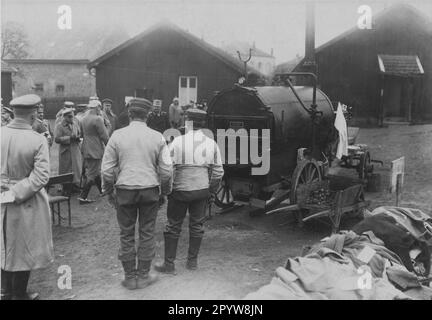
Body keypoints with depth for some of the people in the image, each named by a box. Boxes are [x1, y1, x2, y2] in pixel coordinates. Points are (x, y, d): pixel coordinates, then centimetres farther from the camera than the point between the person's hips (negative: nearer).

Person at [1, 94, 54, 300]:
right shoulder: (38, 141, -19)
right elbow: (41, 176, -23)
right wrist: (18, 194, -16)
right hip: (27, 205, -4)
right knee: (24, 248, 13)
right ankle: (19, 294, 26)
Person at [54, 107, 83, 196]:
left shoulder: (75, 123, 8)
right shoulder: (59, 126, -8)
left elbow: (80, 133, 18)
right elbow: (57, 139, -17)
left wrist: (78, 137, -6)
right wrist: (69, 138, -22)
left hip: (76, 150, 4)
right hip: (65, 151, -4)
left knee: (77, 168, 5)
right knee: (66, 170, 3)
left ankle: (75, 185, 17)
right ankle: (66, 189, 13)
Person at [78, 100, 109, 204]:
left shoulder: (83, 119, 7)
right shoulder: (97, 119, -18)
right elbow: (104, 136, -15)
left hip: (86, 150, 9)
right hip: (95, 150, -8)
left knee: (96, 171, 21)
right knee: (92, 174, -2)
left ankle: (102, 191, 35)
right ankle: (83, 197, -1)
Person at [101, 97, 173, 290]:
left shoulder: (117, 136, -3)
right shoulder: (157, 137, -2)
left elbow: (107, 169, -1)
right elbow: (166, 170, -1)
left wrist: (108, 191, 12)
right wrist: (165, 191, 14)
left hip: (125, 190, 0)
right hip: (150, 190, 1)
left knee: (126, 235, 11)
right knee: (147, 234, 12)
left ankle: (130, 277, 20)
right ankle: (143, 276, 21)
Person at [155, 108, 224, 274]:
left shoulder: (178, 142, -11)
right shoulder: (211, 144, 0)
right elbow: (218, 172, 3)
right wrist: (211, 191, 14)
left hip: (180, 190, -3)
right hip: (202, 191, 3)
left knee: (173, 226, 8)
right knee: (197, 225, 15)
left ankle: (169, 264, 14)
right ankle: (192, 261, 25)